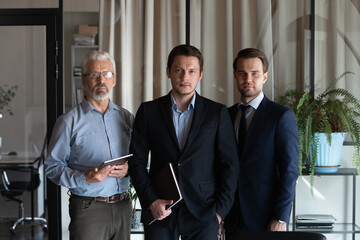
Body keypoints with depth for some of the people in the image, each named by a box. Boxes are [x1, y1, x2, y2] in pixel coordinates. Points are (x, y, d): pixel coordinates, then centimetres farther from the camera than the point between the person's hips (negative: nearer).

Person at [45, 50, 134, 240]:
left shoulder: (126, 118, 11)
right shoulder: (69, 121, -3)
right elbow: (52, 167, -5)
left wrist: (128, 169, -6)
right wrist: (83, 178, -19)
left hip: (122, 208, 4)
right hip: (88, 209, -4)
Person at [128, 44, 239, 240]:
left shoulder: (218, 113, 4)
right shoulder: (148, 111, 6)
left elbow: (230, 165, 3)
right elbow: (137, 161, 5)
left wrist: (220, 210, -3)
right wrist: (151, 201, -6)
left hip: (203, 213, 0)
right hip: (160, 212, 1)